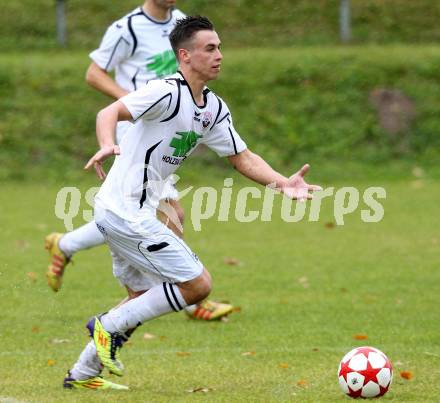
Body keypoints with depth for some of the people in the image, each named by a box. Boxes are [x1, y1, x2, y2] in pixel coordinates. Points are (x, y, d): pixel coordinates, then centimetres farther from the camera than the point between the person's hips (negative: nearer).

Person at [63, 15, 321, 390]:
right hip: (126, 211, -10)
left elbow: (243, 158, 14)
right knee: (198, 284, -9)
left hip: (137, 212, 10)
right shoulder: (167, 92, -18)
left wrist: (283, 183, -1)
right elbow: (110, 112, -29)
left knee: (145, 297, 20)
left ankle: (82, 372, 27)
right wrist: (107, 145, -50)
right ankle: (109, 326, -1)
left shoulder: (214, 109, 9)